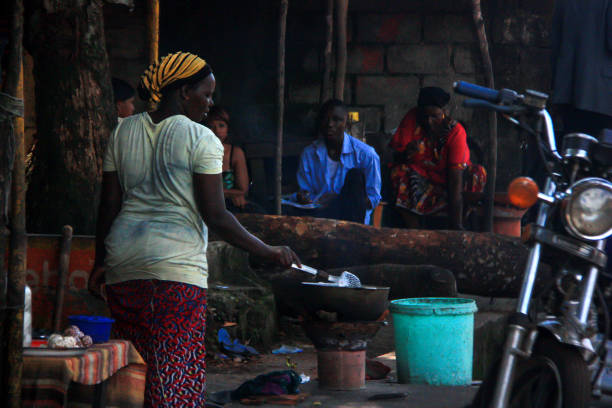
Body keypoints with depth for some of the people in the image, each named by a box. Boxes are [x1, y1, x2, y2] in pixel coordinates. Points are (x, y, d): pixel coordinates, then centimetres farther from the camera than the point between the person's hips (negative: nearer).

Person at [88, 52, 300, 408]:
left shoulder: (124, 132, 11)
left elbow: (109, 205, 11)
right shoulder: (200, 139, -5)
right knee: (177, 369, -2)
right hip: (177, 265, -6)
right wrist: (268, 252, 0)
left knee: (158, 362, 15)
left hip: (123, 259, 6)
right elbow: (215, 216, -9)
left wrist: (101, 262, 20)